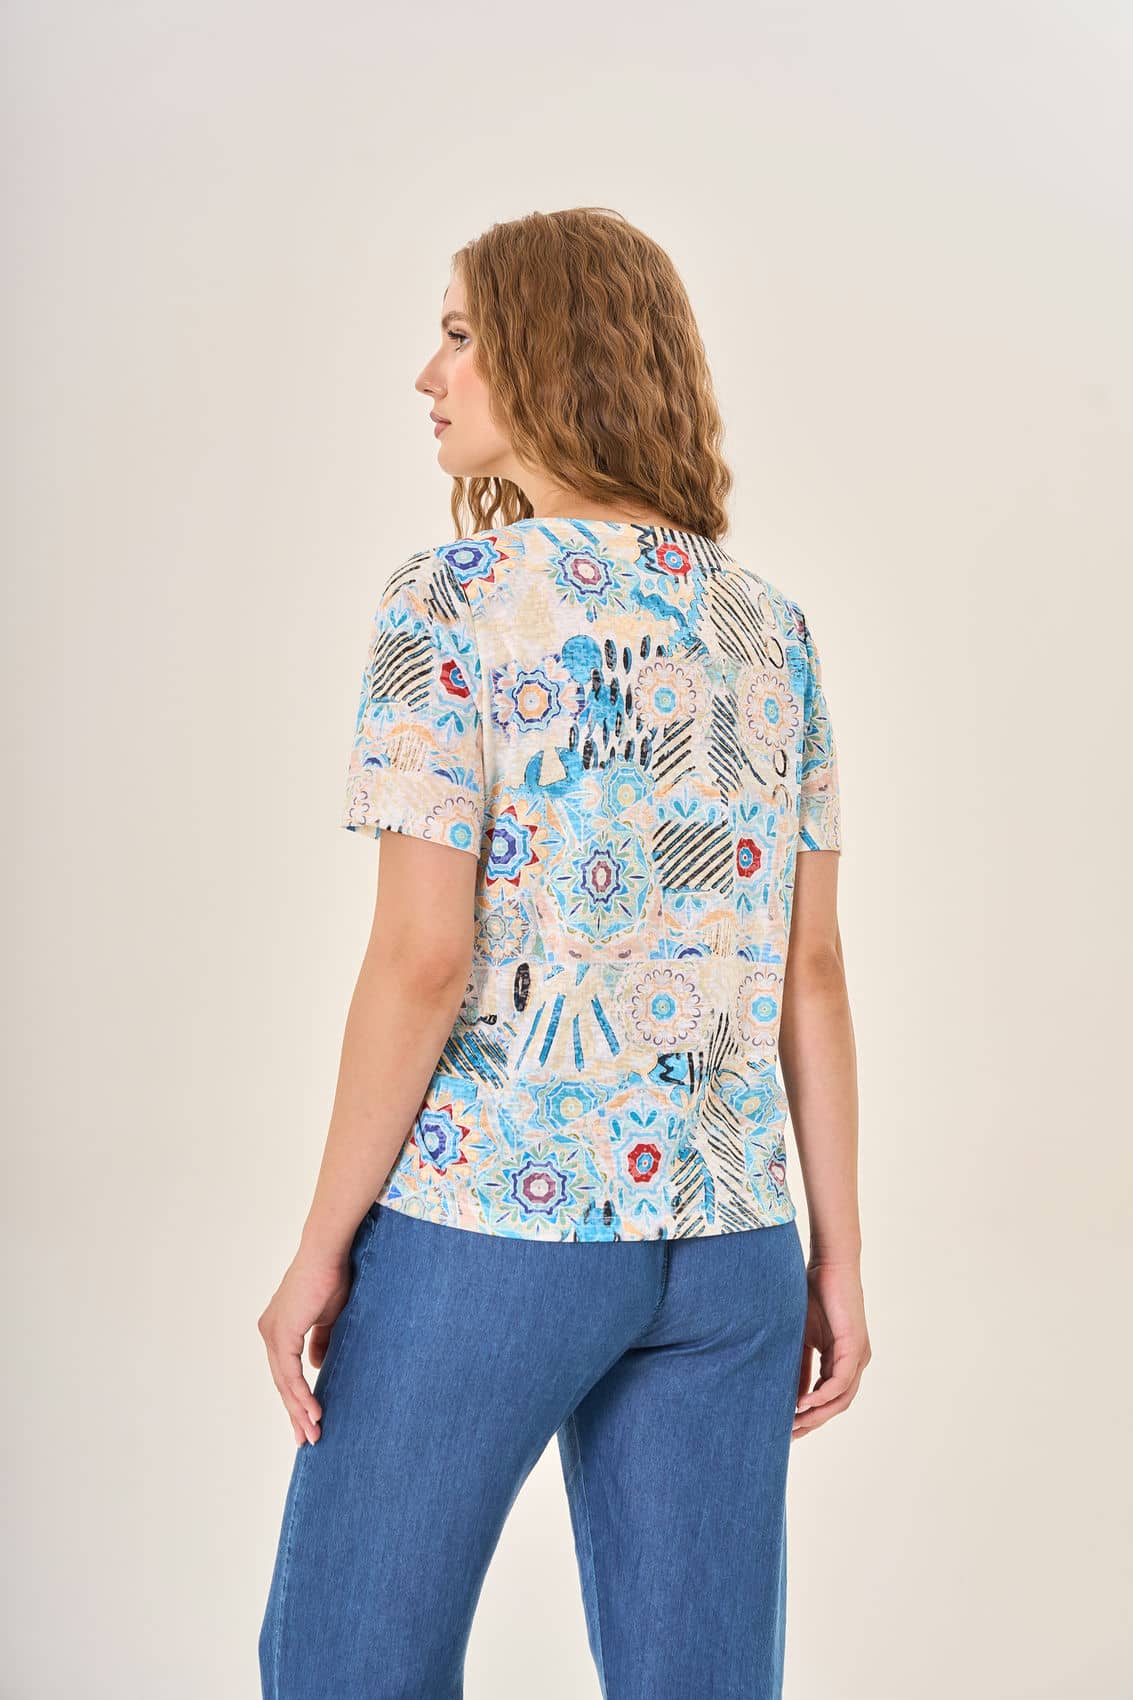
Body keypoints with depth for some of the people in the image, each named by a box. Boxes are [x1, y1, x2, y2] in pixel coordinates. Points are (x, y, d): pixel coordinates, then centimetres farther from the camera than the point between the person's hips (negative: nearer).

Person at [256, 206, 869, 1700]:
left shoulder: (454, 603, -9)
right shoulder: (769, 626, 7)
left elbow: (422, 961, -14)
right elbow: (812, 971, 6)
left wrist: (321, 1246, -6)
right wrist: (839, 1257, 11)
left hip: (488, 1216, -5)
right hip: (725, 1237, 5)